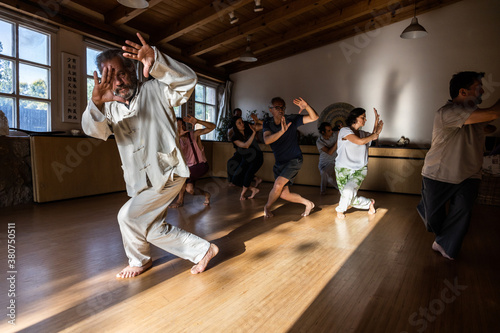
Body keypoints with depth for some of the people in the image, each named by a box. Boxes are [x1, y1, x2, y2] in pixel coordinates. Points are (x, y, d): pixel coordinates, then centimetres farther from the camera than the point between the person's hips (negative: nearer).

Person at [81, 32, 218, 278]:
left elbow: (187, 81, -22)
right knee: (153, 229, 14)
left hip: (167, 174, -7)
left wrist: (155, 60, -39)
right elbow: (94, 129, -12)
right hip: (141, 182, 8)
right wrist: (96, 104, -34)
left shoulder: (155, 91, -5)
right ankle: (202, 250, 28)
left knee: (128, 216, -4)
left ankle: (139, 260, 27)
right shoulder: (111, 107, 9)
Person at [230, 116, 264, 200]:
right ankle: (253, 189, 14)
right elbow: (245, 145, -27)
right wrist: (254, 133, -32)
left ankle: (243, 193, 2)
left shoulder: (249, 128, -10)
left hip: (257, 157, -2)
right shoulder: (234, 138, -12)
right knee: (236, 180, -5)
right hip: (246, 160, 3)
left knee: (248, 174, -25)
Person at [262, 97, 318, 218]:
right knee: (284, 194, 3)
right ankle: (308, 203, 26)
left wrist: (306, 107, -32)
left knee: (278, 184, -21)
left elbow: (314, 117, -12)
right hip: (279, 162, 5)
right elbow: (267, 140, -22)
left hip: (294, 160, -4)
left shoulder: (291, 119, -9)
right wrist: (282, 131, -37)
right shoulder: (268, 123, -3)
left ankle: (267, 206, 8)